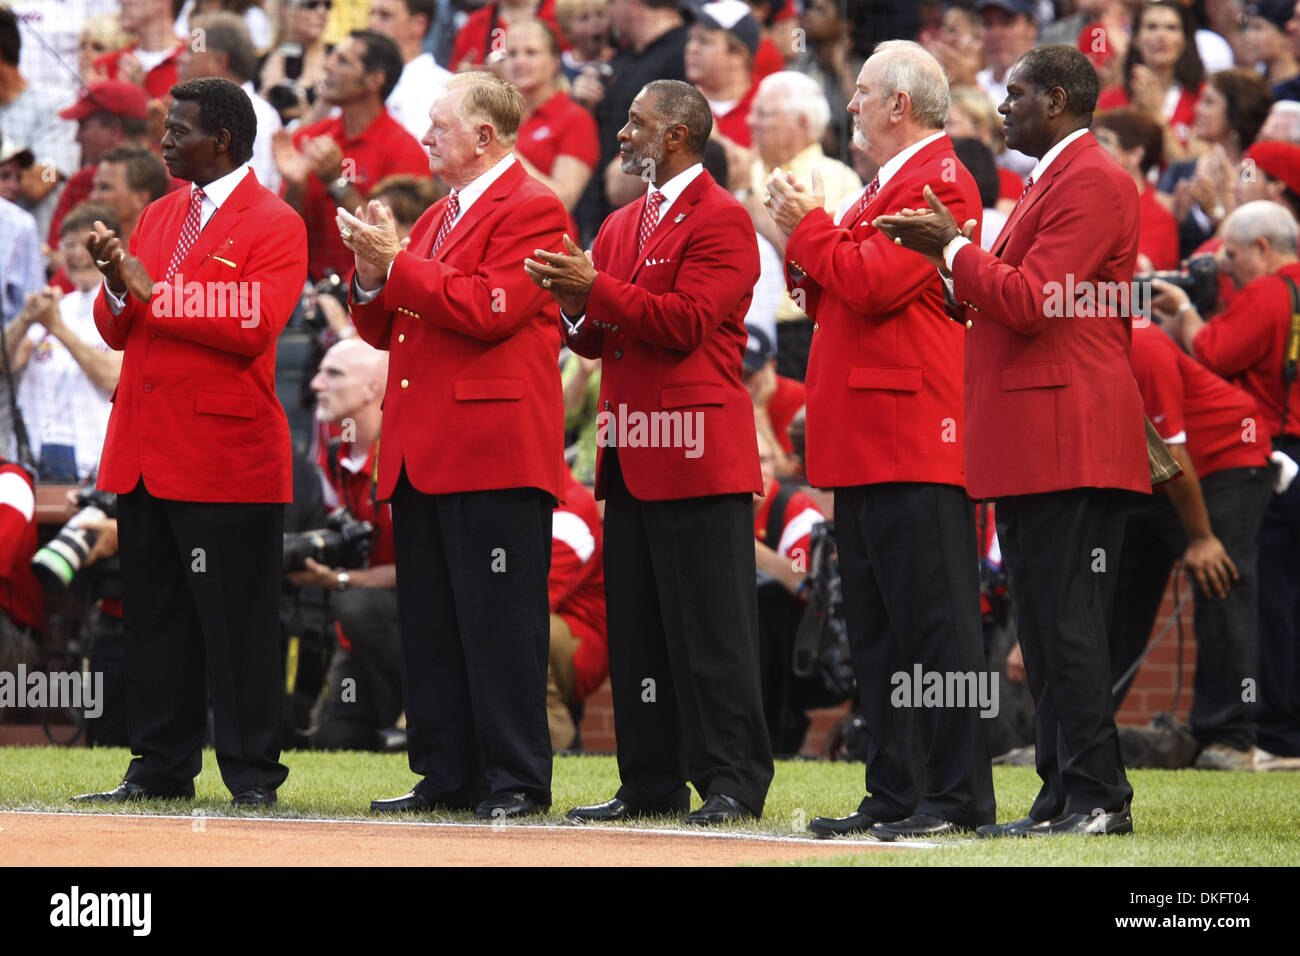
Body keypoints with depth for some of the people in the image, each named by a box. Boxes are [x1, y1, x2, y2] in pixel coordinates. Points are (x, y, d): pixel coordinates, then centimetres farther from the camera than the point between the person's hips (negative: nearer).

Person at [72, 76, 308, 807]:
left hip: (227, 455, -7)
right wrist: (118, 288, -5)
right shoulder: (160, 217, 18)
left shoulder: (275, 226, -5)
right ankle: (162, 769, 15)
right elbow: (118, 332, 18)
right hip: (146, 457, 7)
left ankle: (252, 775, 1)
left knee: (237, 623, -4)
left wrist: (155, 291, -16)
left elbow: (253, 325, -19)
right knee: (156, 617, 9)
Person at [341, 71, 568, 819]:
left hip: (494, 451, -9)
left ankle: (516, 780, -4)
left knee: (498, 623, -7)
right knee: (429, 627, 9)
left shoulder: (531, 211, -6)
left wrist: (398, 266, -13)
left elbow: (486, 309, -18)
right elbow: (387, 329, 23)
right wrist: (373, 282, 3)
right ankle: (447, 778, 13)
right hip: (421, 455, 9)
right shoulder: (437, 219, 22)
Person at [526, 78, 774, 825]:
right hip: (632, 456, 9)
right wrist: (578, 309, -4)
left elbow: (686, 321, -17)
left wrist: (597, 290, -20)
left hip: (697, 455, -9)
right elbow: (602, 341, 18)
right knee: (637, 629, 9)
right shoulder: (623, 225, 19)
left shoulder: (722, 220, -7)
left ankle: (734, 781, -4)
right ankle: (653, 782, 13)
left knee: (709, 626, -7)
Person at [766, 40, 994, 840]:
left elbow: (874, 285, -20)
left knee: (934, 622, -9)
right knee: (877, 630, 10)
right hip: (863, 445, 10)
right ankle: (897, 794, 14)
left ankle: (959, 795, -9)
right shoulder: (886, 187, 21)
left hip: (913, 441, -10)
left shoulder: (937, 182, -11)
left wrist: (810, 228, -7)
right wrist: (806, 242, 6)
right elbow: (837, 299, 23)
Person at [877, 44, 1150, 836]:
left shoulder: (1090, 182, -11)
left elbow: (1032, 301, -19)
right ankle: (1064, 798, 12)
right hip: (1033, 447, 11)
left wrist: (953, 247, -11)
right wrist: (962, 288, 11)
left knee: (1068, 625, -10)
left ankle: (1097, 797, -10)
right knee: (1048, 627, 10)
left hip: (1067, 441, -11)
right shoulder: (1055, 180, 23)